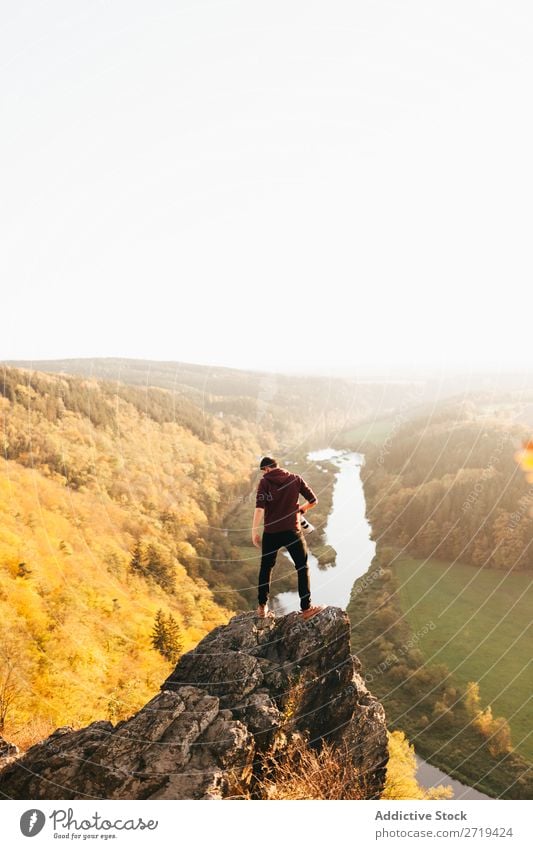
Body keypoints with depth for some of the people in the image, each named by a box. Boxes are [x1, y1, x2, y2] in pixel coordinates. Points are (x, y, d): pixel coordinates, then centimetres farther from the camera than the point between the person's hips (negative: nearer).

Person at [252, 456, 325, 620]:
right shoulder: (295, 479, 3)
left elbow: (259, 508, -14)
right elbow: (313, 500, 4)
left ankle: (262, 607, 21)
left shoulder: (264, 482, -2)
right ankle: (306, 608, 13)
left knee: (266, 568, 17)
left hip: (271, 533, 0)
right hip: (292, 531, 0)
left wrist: (254, 531, -14)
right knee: (302, 568, 13)